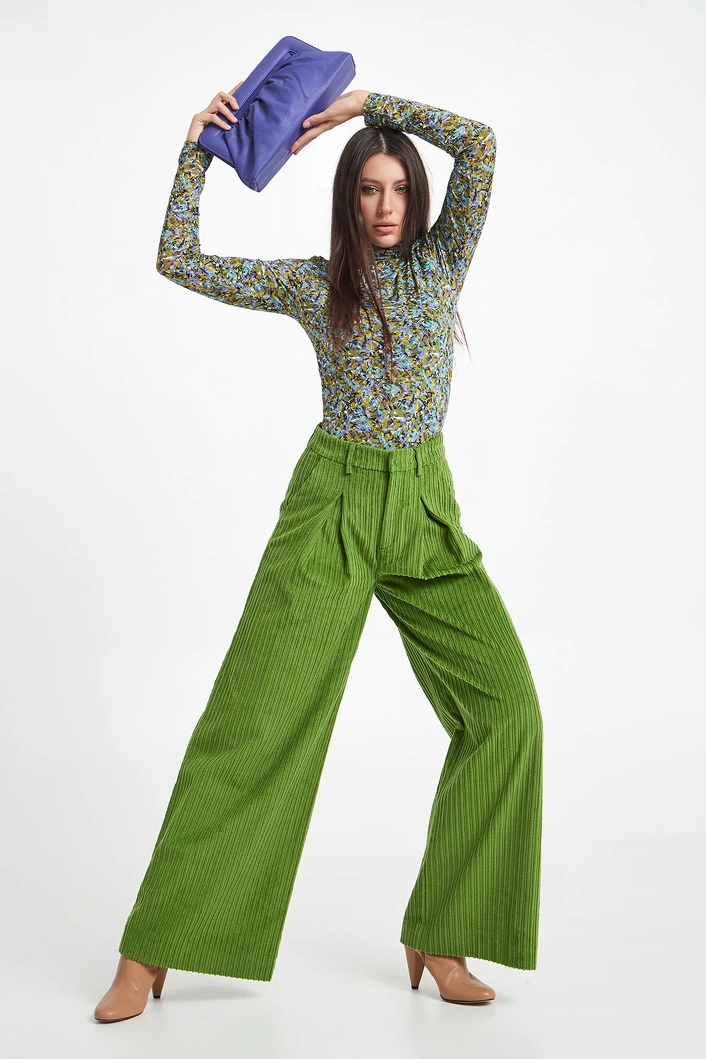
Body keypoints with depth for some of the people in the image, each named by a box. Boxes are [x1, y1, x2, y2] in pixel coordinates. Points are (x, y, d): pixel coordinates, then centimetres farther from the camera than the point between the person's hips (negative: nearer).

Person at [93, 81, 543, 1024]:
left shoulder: (443, 261, 11)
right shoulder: (312, 283, 8)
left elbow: (480, 144, -1)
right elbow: (179, 261, 5)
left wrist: (369, 103, 1)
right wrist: (198, 146, 2)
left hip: (427, 507, 2)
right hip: (332, 504, -2)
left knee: (505, 706, -11)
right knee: (253, 718, -8)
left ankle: (438, 937, 2)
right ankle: (152, 951, 1)